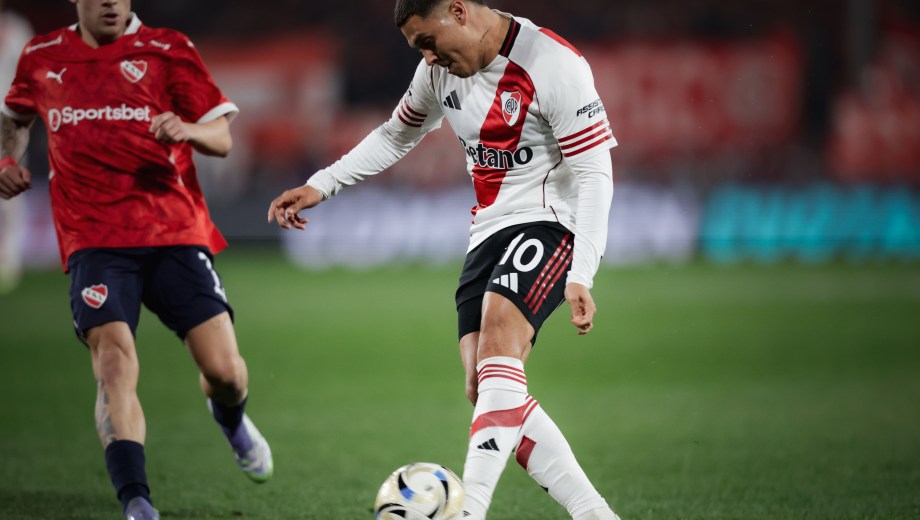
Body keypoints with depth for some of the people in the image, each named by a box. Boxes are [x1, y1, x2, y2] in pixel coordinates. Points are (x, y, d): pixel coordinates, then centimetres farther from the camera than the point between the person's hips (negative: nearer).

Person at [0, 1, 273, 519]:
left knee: (225, 371, -8)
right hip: (94, 239, 0)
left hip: (175, 230, 0)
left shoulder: (168, 50, 5)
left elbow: (222, 138, 1)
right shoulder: (42, 57, 12)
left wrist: (187, 130, -21)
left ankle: (231, 419, 31)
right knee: (114, 359, -23)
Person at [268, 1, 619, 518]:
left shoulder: (556, 65, -16)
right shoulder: (441, 68, 6)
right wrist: (320, 185, 16)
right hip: (489, 232, 8)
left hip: (550, 221, -8)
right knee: (488, 394, -6)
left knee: (498, 345, -29)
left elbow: (594, 174, -18)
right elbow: (395, 137, 25)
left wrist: (580, 277, -26)